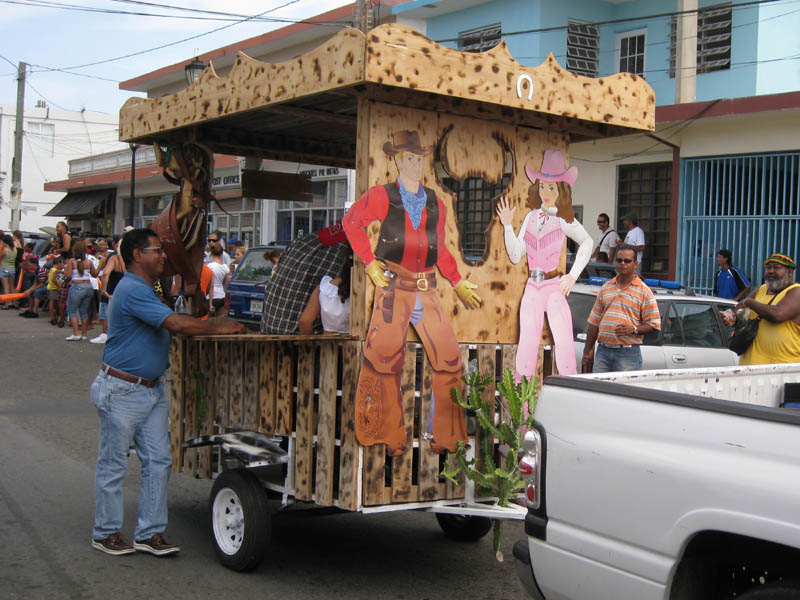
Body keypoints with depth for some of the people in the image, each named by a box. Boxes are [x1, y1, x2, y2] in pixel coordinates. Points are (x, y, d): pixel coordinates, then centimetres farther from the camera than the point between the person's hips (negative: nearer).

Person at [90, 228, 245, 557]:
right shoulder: (132, 290, -19)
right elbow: (176, 323, -26)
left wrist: (218, 326, 11)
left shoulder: (144, 289, 16)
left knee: (158, 461, 6)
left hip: (152, 389, 10)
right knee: (113, 465, 4)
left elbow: (168, 326, 22)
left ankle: (149, 533, 13)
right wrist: (218, 328, -15)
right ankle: (105, 533, 17)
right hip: (121, 391, -10)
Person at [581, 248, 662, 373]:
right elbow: (594, 322, 17)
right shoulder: (605, 288, 16)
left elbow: (654, 325, 0)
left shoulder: (644, 291, 3)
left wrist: (633, 329, -18)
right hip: (603, 352, 4)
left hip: (628, 354, -4)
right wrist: (587, 353, 14)